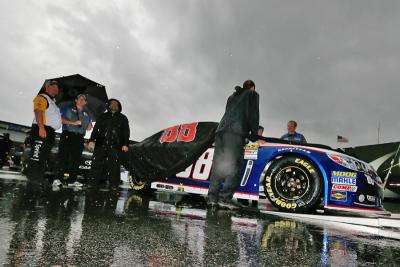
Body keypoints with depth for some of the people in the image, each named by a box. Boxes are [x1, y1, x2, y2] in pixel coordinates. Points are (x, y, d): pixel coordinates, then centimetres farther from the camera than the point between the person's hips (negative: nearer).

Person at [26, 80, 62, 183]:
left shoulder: (52, 101, 25)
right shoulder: (42, 97, -4)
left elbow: (57, 118, 27)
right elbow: (38, 112, -17)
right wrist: (41, 128, -27)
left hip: (50, 131, 10)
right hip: (42, 130, -10)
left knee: (44, 156, 12)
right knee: (36, 154, -9)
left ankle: (39, 176, 18)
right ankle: (32, 176, -5)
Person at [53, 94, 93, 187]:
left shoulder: (86, 114, 23)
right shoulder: (68, 108, 9)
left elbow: (88, 127, 24)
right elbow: (61, 119, -3)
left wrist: (90, 126, 2)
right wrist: (73, 123, -13)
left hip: (80, 138, 5)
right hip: (67, 135, -4)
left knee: (76, 159, 1)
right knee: (63, 156, -12)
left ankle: (72, 180, 4)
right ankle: (57, 179, -14)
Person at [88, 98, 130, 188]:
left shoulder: (123, 118, 15)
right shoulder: (103, 117, 19)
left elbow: (126, 132, 7)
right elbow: (96, 129, 11)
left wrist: (125, 144, -6)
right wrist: (92, 140, -4)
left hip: (115, 146, -2)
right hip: (101, 145, 2)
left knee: (114, 164, -7)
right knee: (97, 162, -2)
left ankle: (114, 183, -1)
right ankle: (96, 181, 8)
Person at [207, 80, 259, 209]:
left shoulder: (232, 96, 33)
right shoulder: (252, 94, 15)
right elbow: (253, 114, 4)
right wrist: (254, 133, 11)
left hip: (221, 129, 7)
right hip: (236, 131, -7)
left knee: (218, 164, 2)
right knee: (234, 165, -10)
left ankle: (212, 197, -3)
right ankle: (225, 197, -18)